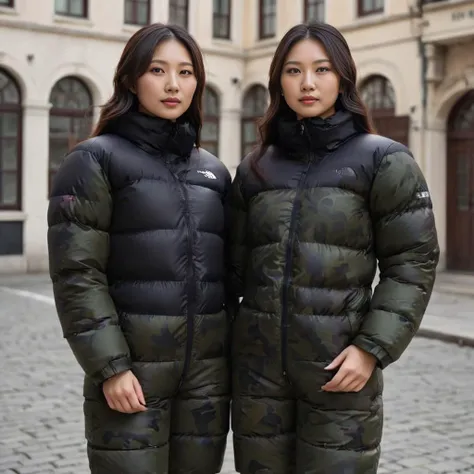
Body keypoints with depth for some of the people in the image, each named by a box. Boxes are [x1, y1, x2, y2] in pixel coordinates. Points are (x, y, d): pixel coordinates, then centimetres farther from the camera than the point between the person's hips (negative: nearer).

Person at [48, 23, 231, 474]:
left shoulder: (212, 170, 14)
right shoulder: (96, 159, -2)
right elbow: (76, 273, -9)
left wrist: (231, 359, 11)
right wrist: (110, 366, -16)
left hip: (207, 368, 5)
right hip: (132, 367, -5)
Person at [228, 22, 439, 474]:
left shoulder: (383, 160, 0)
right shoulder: (255, 168, 10)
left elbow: (412, 263, -4)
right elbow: (236, 266, 14)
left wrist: (373, 348, -13)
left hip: (339, 364, -3)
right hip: (258, 362, 3)